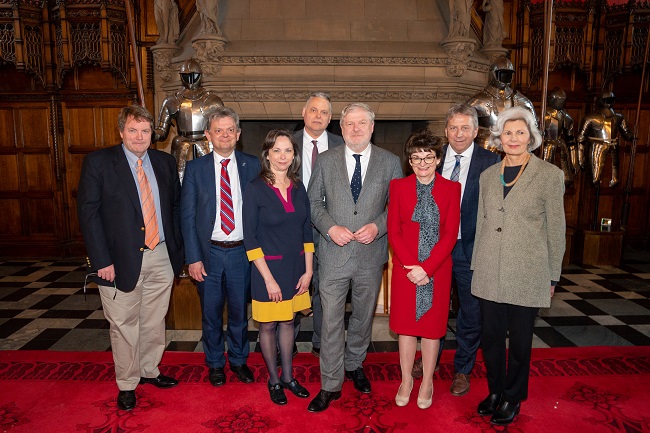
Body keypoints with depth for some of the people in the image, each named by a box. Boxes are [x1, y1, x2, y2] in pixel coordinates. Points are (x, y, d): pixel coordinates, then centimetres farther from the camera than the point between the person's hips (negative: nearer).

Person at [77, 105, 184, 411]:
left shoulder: (165, 162, 7)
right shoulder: (98, 162, -5)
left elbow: (175, 206, 12)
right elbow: (88, 212, -8)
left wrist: (176, 249, 5)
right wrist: (102, 260, -13)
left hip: (161, 258, 4)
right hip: (122, 259, -3)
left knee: (154, 321, 16)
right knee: (124, 325, 9)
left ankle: (149, 371, 38)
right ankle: (127, 384, 29)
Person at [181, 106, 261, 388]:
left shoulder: (252, 165, 0)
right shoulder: (195, 168, -1)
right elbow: (187, 215, -1)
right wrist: (193, 258, -7)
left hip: (242, 251, 0)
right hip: (209, 251, 0)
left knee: (239, 310, 15)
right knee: (211, 312, 14)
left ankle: (238, 360, 37)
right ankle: (215, 363, 35)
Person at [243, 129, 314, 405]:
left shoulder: (298, 189, 3)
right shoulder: (255, 189, -12)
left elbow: (307, 232, 7)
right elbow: (250, 238, -13)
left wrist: (308, 270, 0)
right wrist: (268, 278, -15)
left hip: (296, 268, 4)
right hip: (268, 268, -4)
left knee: (288, 322, 17)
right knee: (268, 326, 10)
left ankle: (288, 376, 34)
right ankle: (274, 380, 30)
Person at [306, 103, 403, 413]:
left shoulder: (390, 162, 1)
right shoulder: (325, 161, 2)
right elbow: (313, 201, 4)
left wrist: (378, 226, -14)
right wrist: (330, 228, -12)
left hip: (371, 254, 1)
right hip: (333, 254, -1)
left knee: (363, 316, 18)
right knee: (331, 320, 3)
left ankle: (354, 364, 43)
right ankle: (331, 385, 19)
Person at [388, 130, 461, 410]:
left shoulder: (451, 188, -1)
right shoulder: (399, 186, 0)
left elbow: (450, 234, -6)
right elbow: (393, 231, -2)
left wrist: (427, 268, -15)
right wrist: (411, 266, -13)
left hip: (437, 269, 0)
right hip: (405, 268, 0)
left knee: (433, 325, 10)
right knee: (405, 324, 9)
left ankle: (427, 383, 28)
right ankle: (406, 380, 28)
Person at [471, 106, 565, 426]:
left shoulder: (549, 175, -5)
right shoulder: (488, 175, 7)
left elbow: (556, 229, -2)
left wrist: (553, 277, 0)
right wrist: (476, 266, 12)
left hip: (527, 274, -3)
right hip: (489, 273, 4)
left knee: (519, 340, 11)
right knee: (490, 336, 12)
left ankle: (513, 399, 32)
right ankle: (495, 391, 35)